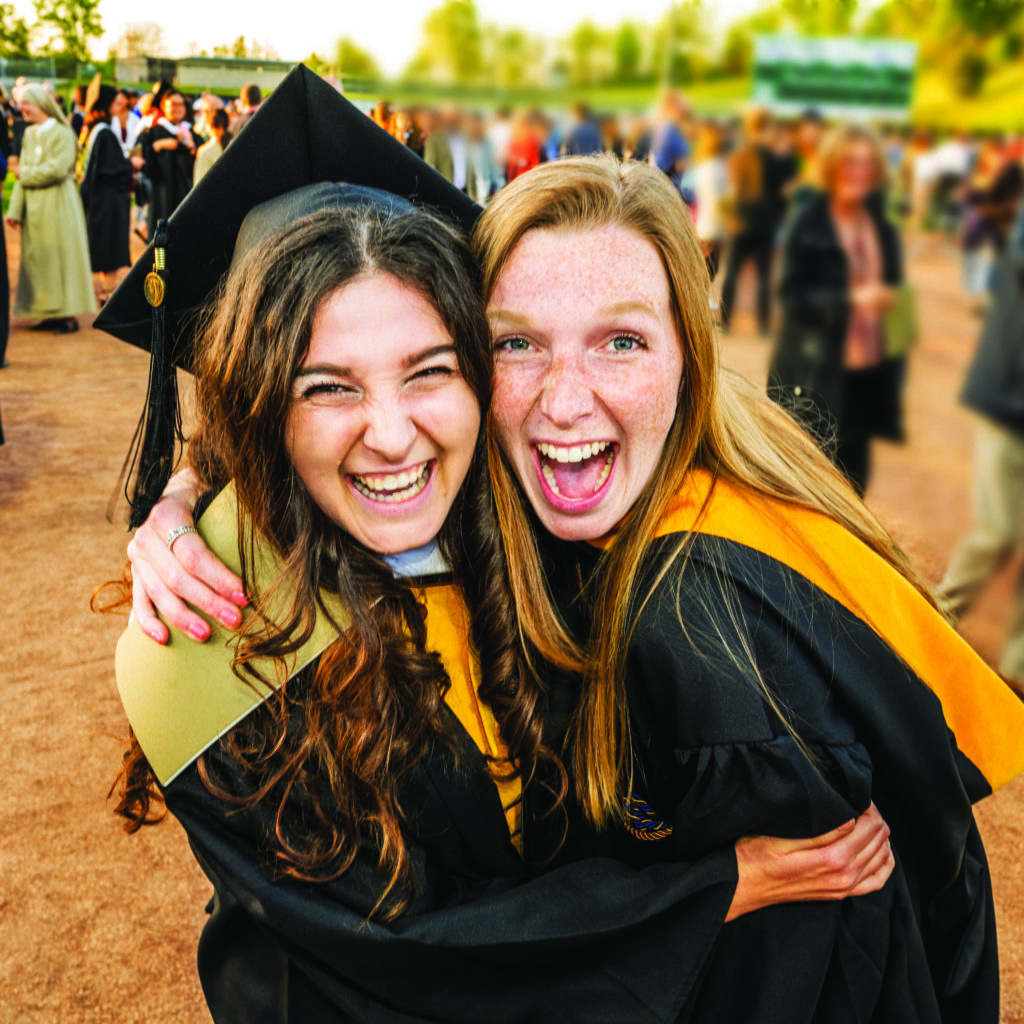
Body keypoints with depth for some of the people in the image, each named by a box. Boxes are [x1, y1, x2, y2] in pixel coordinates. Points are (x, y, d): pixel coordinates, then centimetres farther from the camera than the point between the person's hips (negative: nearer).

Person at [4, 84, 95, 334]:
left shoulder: (62, 133, -8)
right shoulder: (29, 135, 12)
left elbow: (58, 169, -18)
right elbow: (22, 174, 11)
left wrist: (25, 173, -6)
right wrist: (15, 210, 3)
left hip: (57, 205, -7)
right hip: (34, 207, 7)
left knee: (61, 255, -3)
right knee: (38, 258, 7)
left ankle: (69, 315, 2)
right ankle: (52, 313, 14)